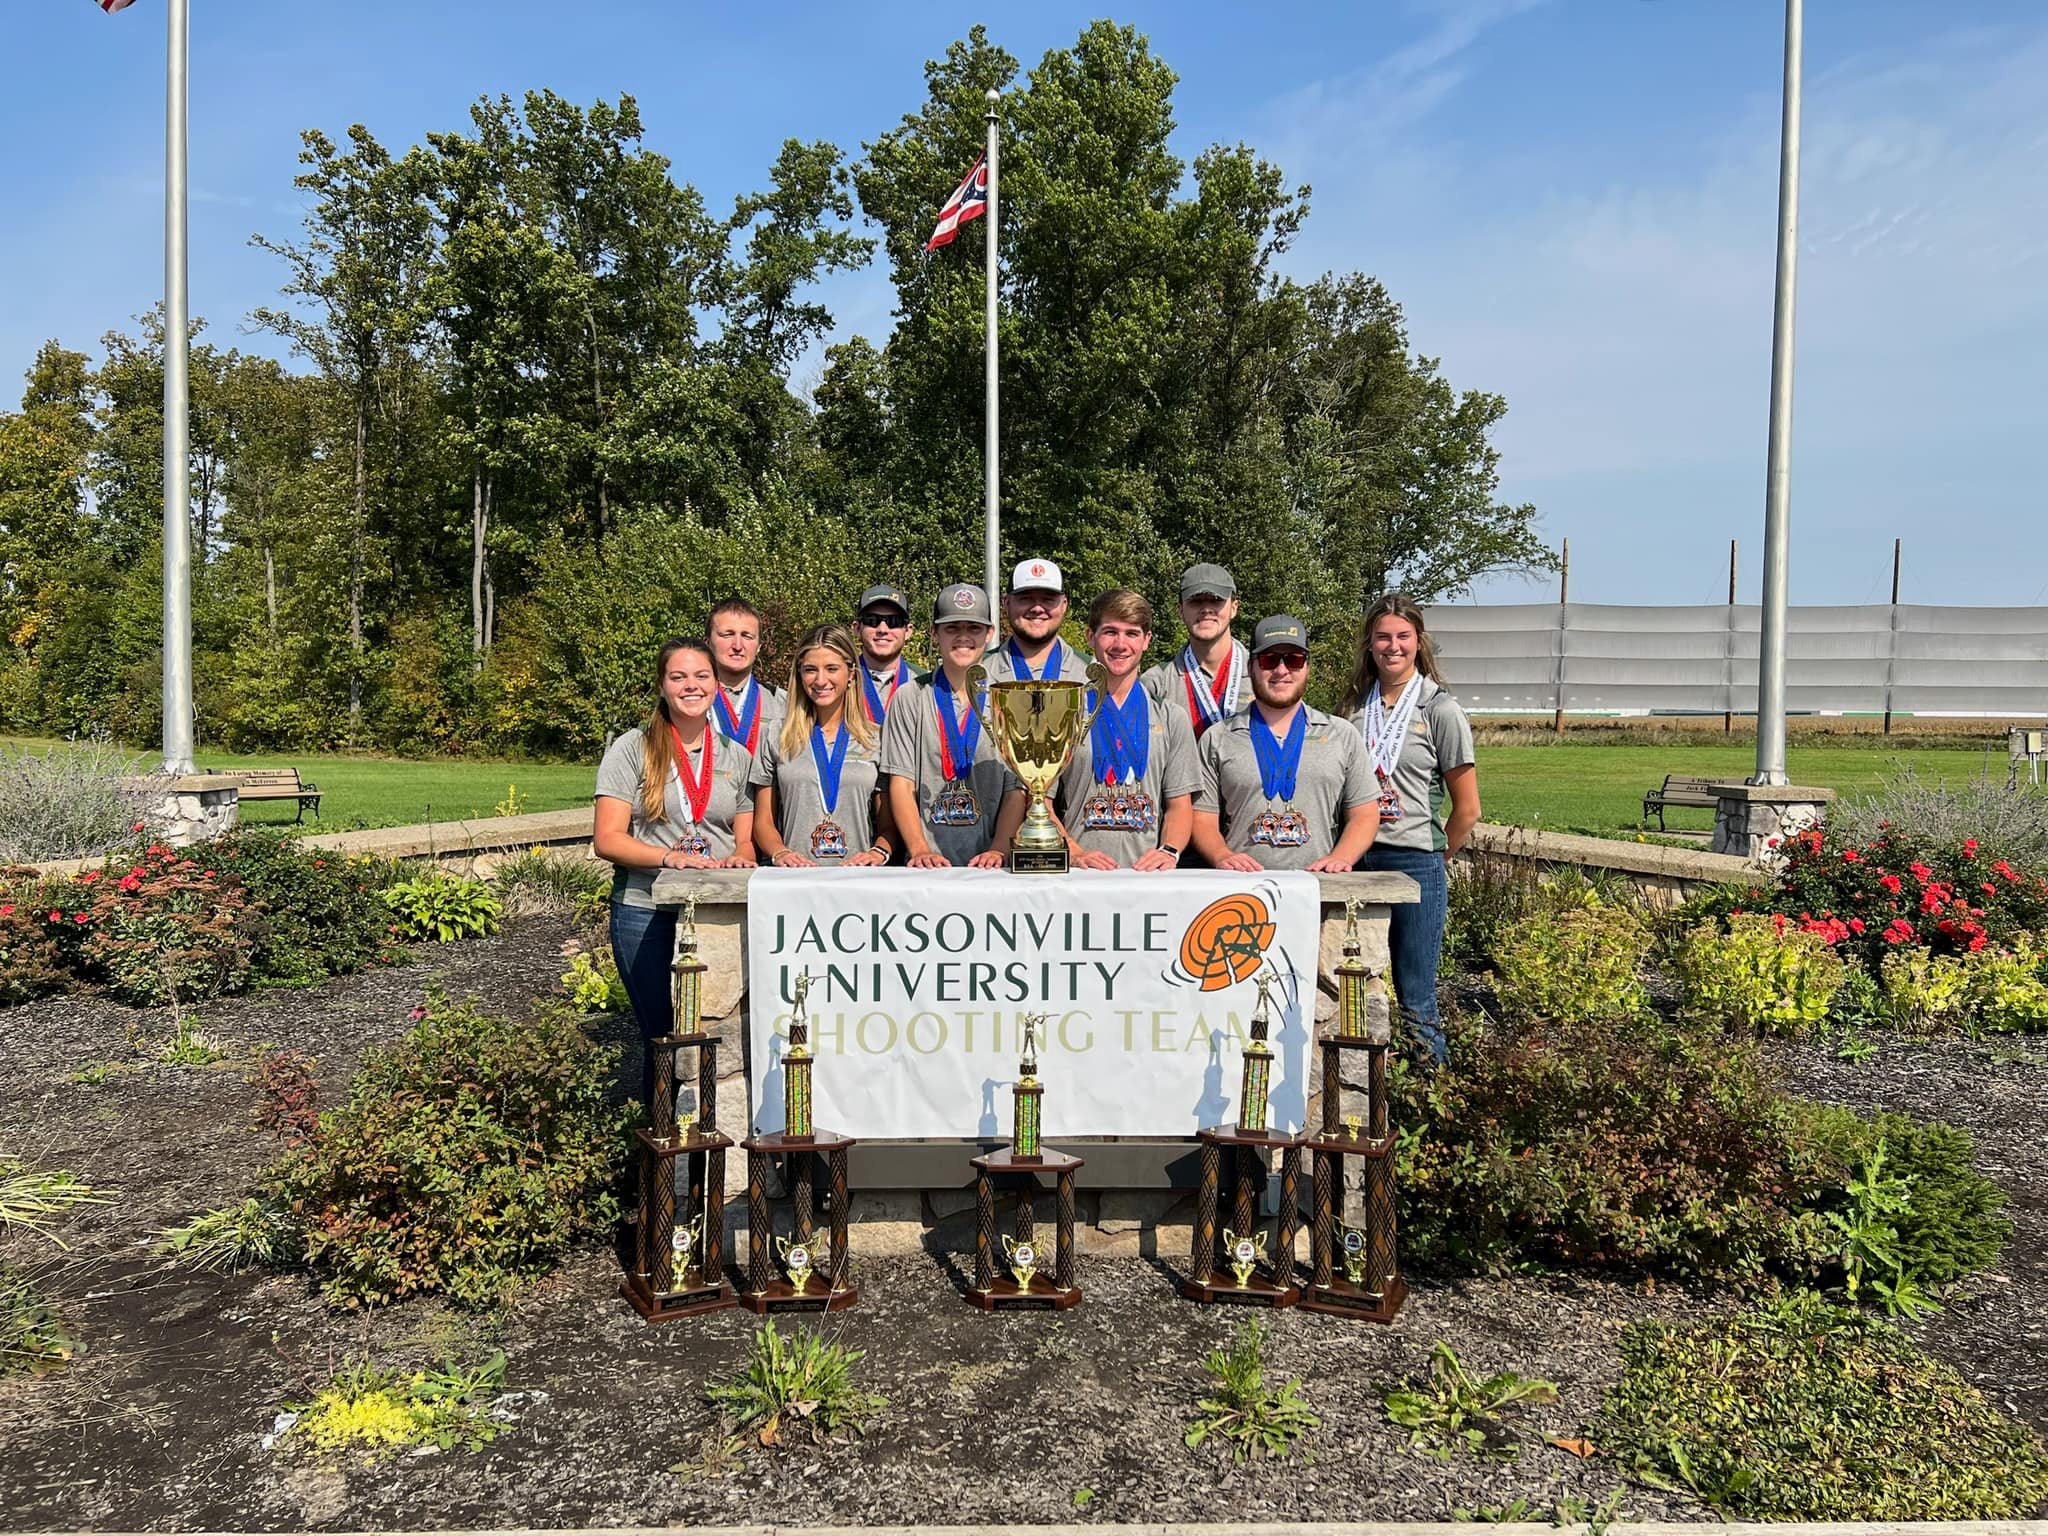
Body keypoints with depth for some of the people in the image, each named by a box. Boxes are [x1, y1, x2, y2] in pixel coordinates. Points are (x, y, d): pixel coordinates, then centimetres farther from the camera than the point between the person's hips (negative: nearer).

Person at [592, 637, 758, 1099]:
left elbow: (745, 839, 13)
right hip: (646, 913, -2)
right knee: (664, 1037, 4)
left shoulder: (736, 757, 12)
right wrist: (670, 857, -21)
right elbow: (606, 839, -6)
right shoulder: (632, 749, 1)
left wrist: (741, 858, -11)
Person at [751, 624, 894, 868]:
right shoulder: (776, 738, 14)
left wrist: (877, 853, -9)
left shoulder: (876, 739, 12)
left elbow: (890, 825, 12)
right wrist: (779, 853, -6)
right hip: (793, 880, 0)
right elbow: (763, 822, 14)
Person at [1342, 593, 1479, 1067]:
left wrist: (1435, 860, 7)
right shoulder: (1355, 706, 10)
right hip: (1356, 861, 4)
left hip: (1415, 864, -4)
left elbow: (1467, 810, 1)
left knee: (1415, 1003, 1)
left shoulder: (1440, 711, -2)